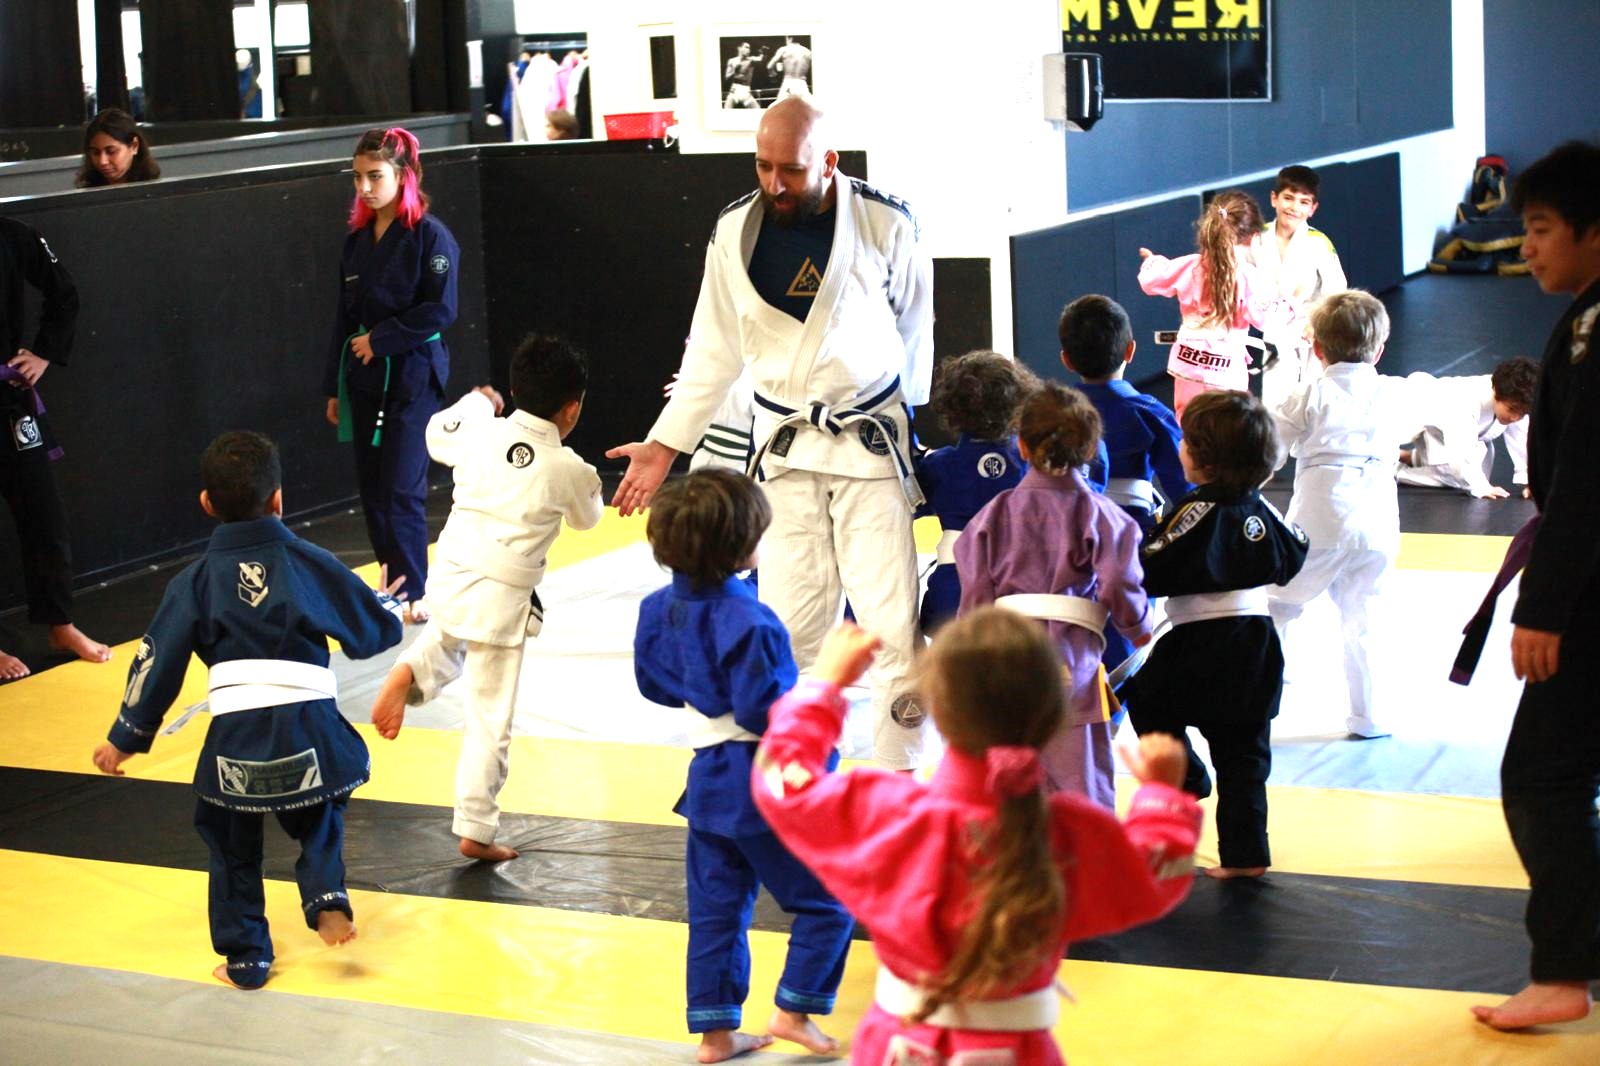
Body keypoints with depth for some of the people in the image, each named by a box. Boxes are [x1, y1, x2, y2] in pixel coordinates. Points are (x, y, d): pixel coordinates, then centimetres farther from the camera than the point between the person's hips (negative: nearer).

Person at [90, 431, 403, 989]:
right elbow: (370, 629, 14)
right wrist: (394, 610, 38)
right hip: (309, 725, 1)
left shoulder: (195, 581, 4)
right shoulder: (311, 563, 4)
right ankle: (326, 896, 2)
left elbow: (159, 661, 6)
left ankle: (245, 958, 22)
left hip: (236, 734, -1)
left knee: (233, 847, 18)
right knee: (318, 822, 26)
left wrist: (126, 738, 17)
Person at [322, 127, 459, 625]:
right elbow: (345, 316, 14)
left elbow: (440, 311, -14)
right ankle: (397, 581, 20)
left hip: (413, 377, -6)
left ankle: (412, 592, 1)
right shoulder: (357, 240, 9)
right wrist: (335, 386, 14)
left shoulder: (430, 236, -10)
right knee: (372, 488, 9)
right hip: (365, 378, 7)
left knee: (402, 489, -8)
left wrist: (379, 340, -13)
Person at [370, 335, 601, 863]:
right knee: (489, 720, 6)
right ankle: (476, 830, 11)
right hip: (502, 600, -4)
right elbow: (587, 518, 13)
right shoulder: (570, 470, -9)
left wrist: (477, 402, 38)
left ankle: (411, 673, 7)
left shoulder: (481, 432, -3)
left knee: (450, 638, 38)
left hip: (448, 579, 4)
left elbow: (437, 434, 21)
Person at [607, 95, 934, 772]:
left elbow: (914, 327, 5)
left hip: (871, 444, -2)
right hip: (784, 448, 2)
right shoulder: (736, 232, -2)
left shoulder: (886, 225, -11)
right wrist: (665, 445, 5)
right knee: (788, 626, 3)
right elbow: (714, 350, 7)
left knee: (893, 622, -5)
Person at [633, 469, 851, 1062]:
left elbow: (653, 682, 12)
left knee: (715, 911, 15)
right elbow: (762, 710, -25)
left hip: (709, 783, 8)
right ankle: (793, 1010, 12)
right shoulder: (749, 622, -26)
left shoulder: (662, 608, 0)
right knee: (828, 901, 9)